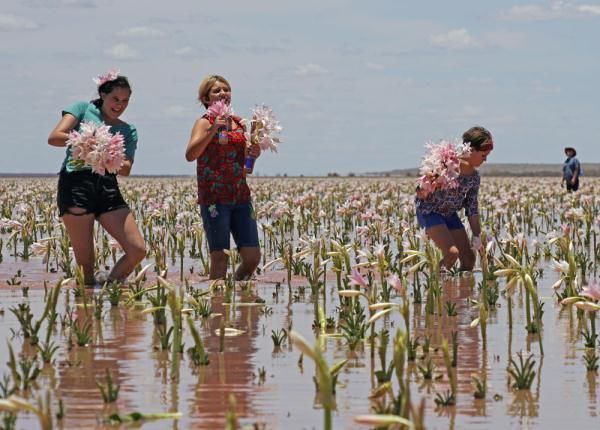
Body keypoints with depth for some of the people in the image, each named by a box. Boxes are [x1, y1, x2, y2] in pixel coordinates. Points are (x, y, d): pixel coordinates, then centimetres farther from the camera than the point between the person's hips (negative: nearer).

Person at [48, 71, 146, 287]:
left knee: (138, 250, -6)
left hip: (108, 187, 4)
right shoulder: (83, 109, 11)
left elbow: (126, 169, 7)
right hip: (76, 182, -4)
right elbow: (54, 138, -2)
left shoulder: (128, 130, 21)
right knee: (84, 263, -8)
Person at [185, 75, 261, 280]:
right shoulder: (204, 123, -3)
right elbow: (190, 155, -20)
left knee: (252, 257, 2)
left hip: (240, 196, 6)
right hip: (214, 198, -6)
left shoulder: (239, 123, 14)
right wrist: (213, 129, -26)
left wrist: (253, 153, 3)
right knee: (220, 257, -6)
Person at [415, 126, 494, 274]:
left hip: (450, 214, 8)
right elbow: (421, 194, -20)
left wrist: (477, 235, 4)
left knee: (469, 258, 3)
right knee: (452, 252, -25)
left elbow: (472, 208, 7)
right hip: (429, 211, -8)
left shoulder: (474, 176, 0)